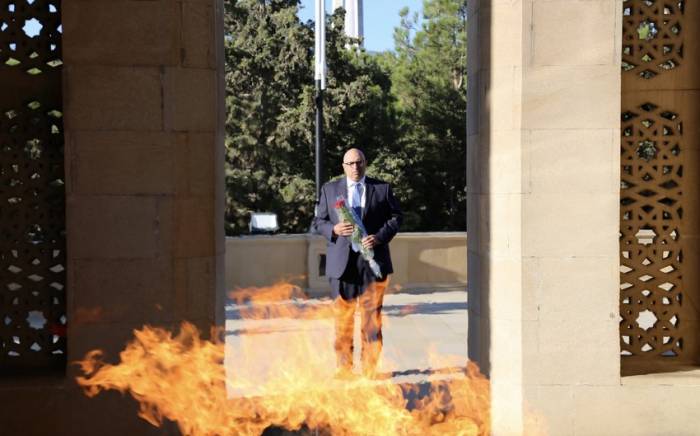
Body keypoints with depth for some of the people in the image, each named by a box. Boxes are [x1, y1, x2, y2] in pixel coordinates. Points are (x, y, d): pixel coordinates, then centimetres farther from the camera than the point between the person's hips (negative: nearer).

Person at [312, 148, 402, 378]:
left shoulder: (382, 188, 8)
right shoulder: (329, 189, 11)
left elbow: (396, 217, 8)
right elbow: (317, 223, 10)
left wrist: (379, 236, -9)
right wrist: (333, 229, -11)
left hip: (373, 260, 0)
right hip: (342, 262, 1)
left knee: (372, 318, 1)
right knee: (342, 319, 3)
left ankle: (370, 371, 9)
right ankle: (344, 370, 12)